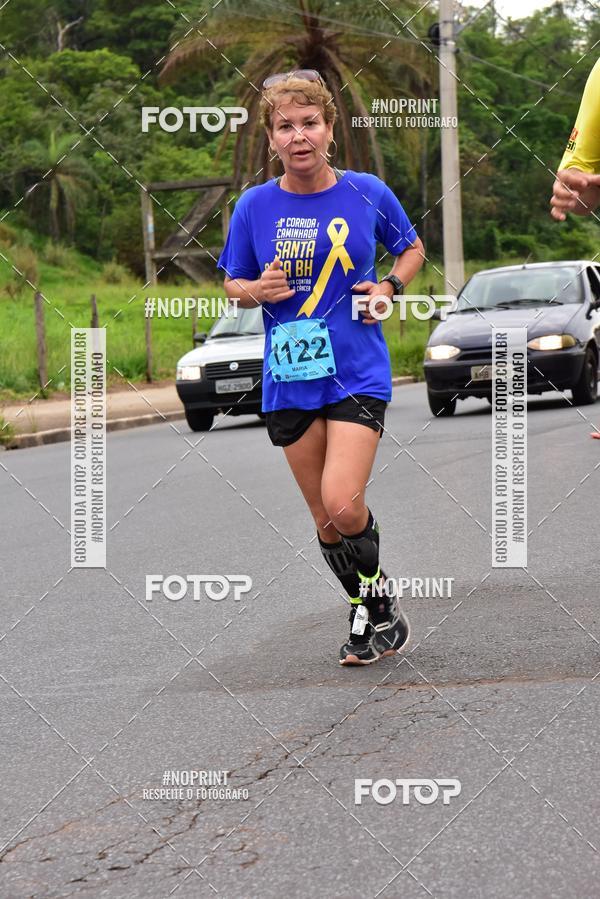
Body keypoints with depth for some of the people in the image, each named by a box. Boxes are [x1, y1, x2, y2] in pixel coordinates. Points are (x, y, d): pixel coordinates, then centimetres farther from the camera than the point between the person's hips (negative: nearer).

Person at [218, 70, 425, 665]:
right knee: (325, 520, 8)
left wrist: (390, 287, -3)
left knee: (343, 504, -18)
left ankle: (378, 601, 7)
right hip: (289, 380, 3)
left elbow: (411, 247, 16)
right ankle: (374, 615, 28)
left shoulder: (367, 193, -2)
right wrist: (256, 290, -11)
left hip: (358, 374, -3)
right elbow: (232, 285, 11)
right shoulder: (254, 206, 0)